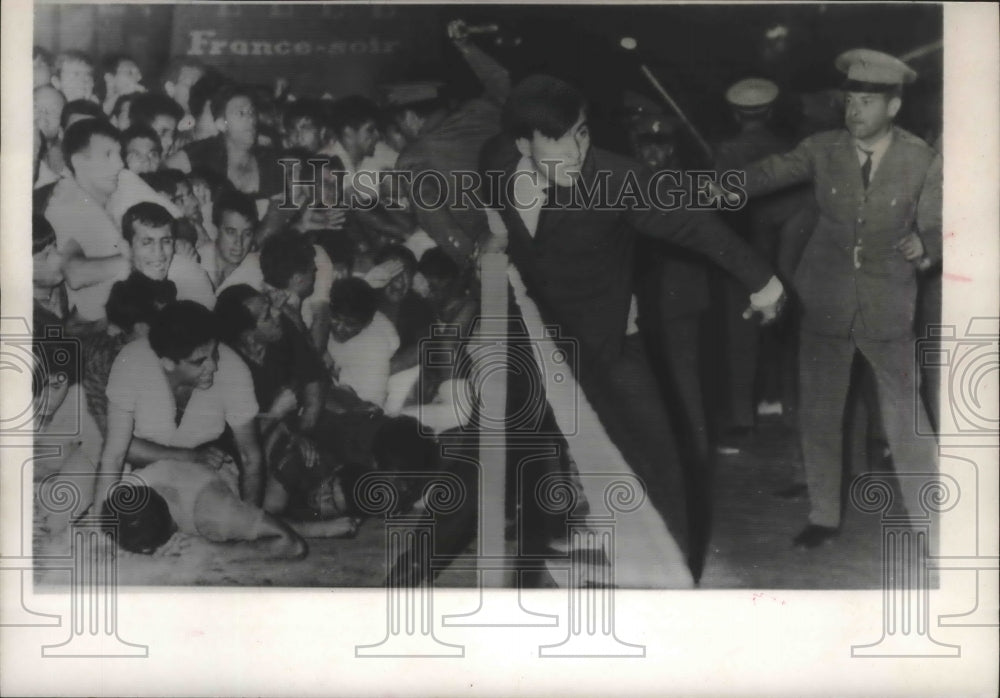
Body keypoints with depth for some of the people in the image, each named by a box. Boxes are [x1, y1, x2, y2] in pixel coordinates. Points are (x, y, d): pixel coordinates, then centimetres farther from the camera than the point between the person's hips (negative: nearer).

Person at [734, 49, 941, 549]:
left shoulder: (923, 162, -6)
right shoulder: (822, 150, -4)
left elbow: (934, 225, 0)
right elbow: (770, 173, -15)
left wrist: (924, 245, -20)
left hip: (888, 310, -2)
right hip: (825, 304, 2)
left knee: (906, 418, 2)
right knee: (818, 414, 10)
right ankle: (824, 518, 27)